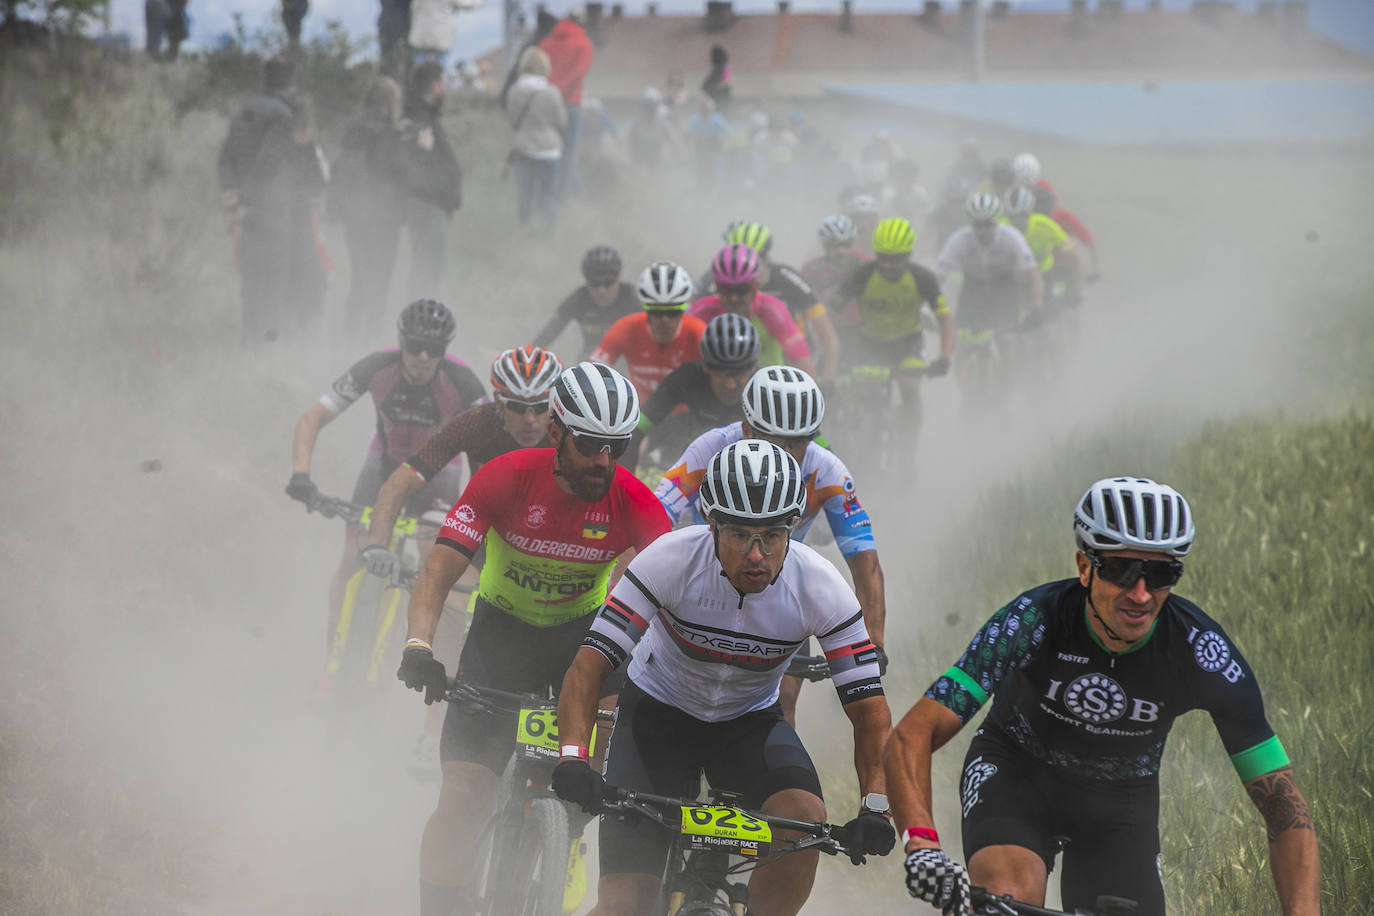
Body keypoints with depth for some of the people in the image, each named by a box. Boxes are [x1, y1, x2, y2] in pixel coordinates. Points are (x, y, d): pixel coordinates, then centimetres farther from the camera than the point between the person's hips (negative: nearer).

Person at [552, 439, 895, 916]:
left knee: (804, 817, -30)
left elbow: (869, 710, -20)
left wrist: (874, 807, -35)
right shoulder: (671, 559, -28)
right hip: (659, 712, -2)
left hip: (750, 720, 2)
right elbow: (589, 666, -30)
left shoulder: (820, 586, -24)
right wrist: (572, 757, -46)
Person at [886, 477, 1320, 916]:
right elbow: (912, 736, -36)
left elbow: (1286, 810, -25)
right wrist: (922, 843, -54)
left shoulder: (1204, 654, -28)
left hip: (1121, 795, 2)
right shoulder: (1033, 620, -32)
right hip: (1015, 771, -2)